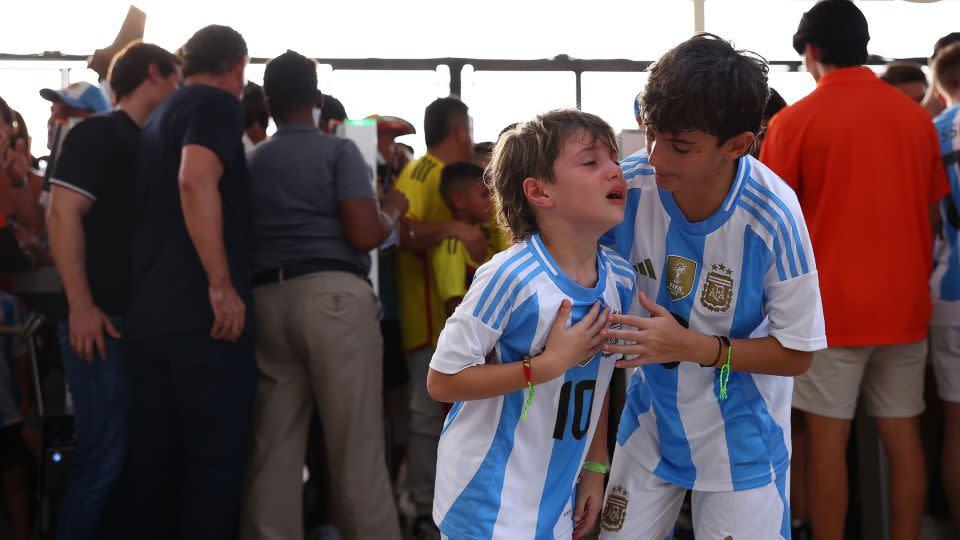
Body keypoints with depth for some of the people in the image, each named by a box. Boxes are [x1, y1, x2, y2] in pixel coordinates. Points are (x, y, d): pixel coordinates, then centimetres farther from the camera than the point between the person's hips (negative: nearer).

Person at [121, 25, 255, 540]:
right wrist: (221, 284, -22)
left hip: (147, 316, 8)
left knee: (152, 460, 10)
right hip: (202, 314, -8)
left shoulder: (159, 117, 22)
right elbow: (195, 181, -21)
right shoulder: (217, 103, -3)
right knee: (215, 458, -3)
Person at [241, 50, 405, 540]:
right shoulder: (339, 151, 1)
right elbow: (364, 235, -9)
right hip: (333, 295, -5)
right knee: (356, 443, -3)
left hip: (266, 301, 5)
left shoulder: (250, 162, 18)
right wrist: (393, 211, 10)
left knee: (274, 445, 6)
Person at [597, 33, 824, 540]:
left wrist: (694, 346, -26)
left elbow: (796, 354, -14)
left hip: (740, 438, -3)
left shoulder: (772, 217, -26)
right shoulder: (629, 185, -19)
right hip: (650, 421, 3)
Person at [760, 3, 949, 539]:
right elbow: (931, 215, 12)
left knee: (827, 435, 3)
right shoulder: (916, 116, 5)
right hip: (904, 303, 4)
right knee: (903, 434, 8)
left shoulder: (796, 120, -7)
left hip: (831, 304, -4)